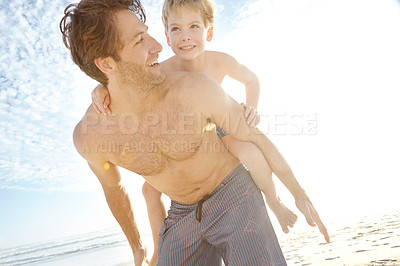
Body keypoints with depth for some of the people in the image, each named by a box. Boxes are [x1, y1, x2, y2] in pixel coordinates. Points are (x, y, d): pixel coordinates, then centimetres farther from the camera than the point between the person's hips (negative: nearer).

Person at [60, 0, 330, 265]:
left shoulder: (195, 88, -26)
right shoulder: (88, 136, -16)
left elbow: (254, 135, -11)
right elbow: (113, 187, 4)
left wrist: (298, 192, -1)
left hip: (234, 196, -2)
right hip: (181, 215, 3)